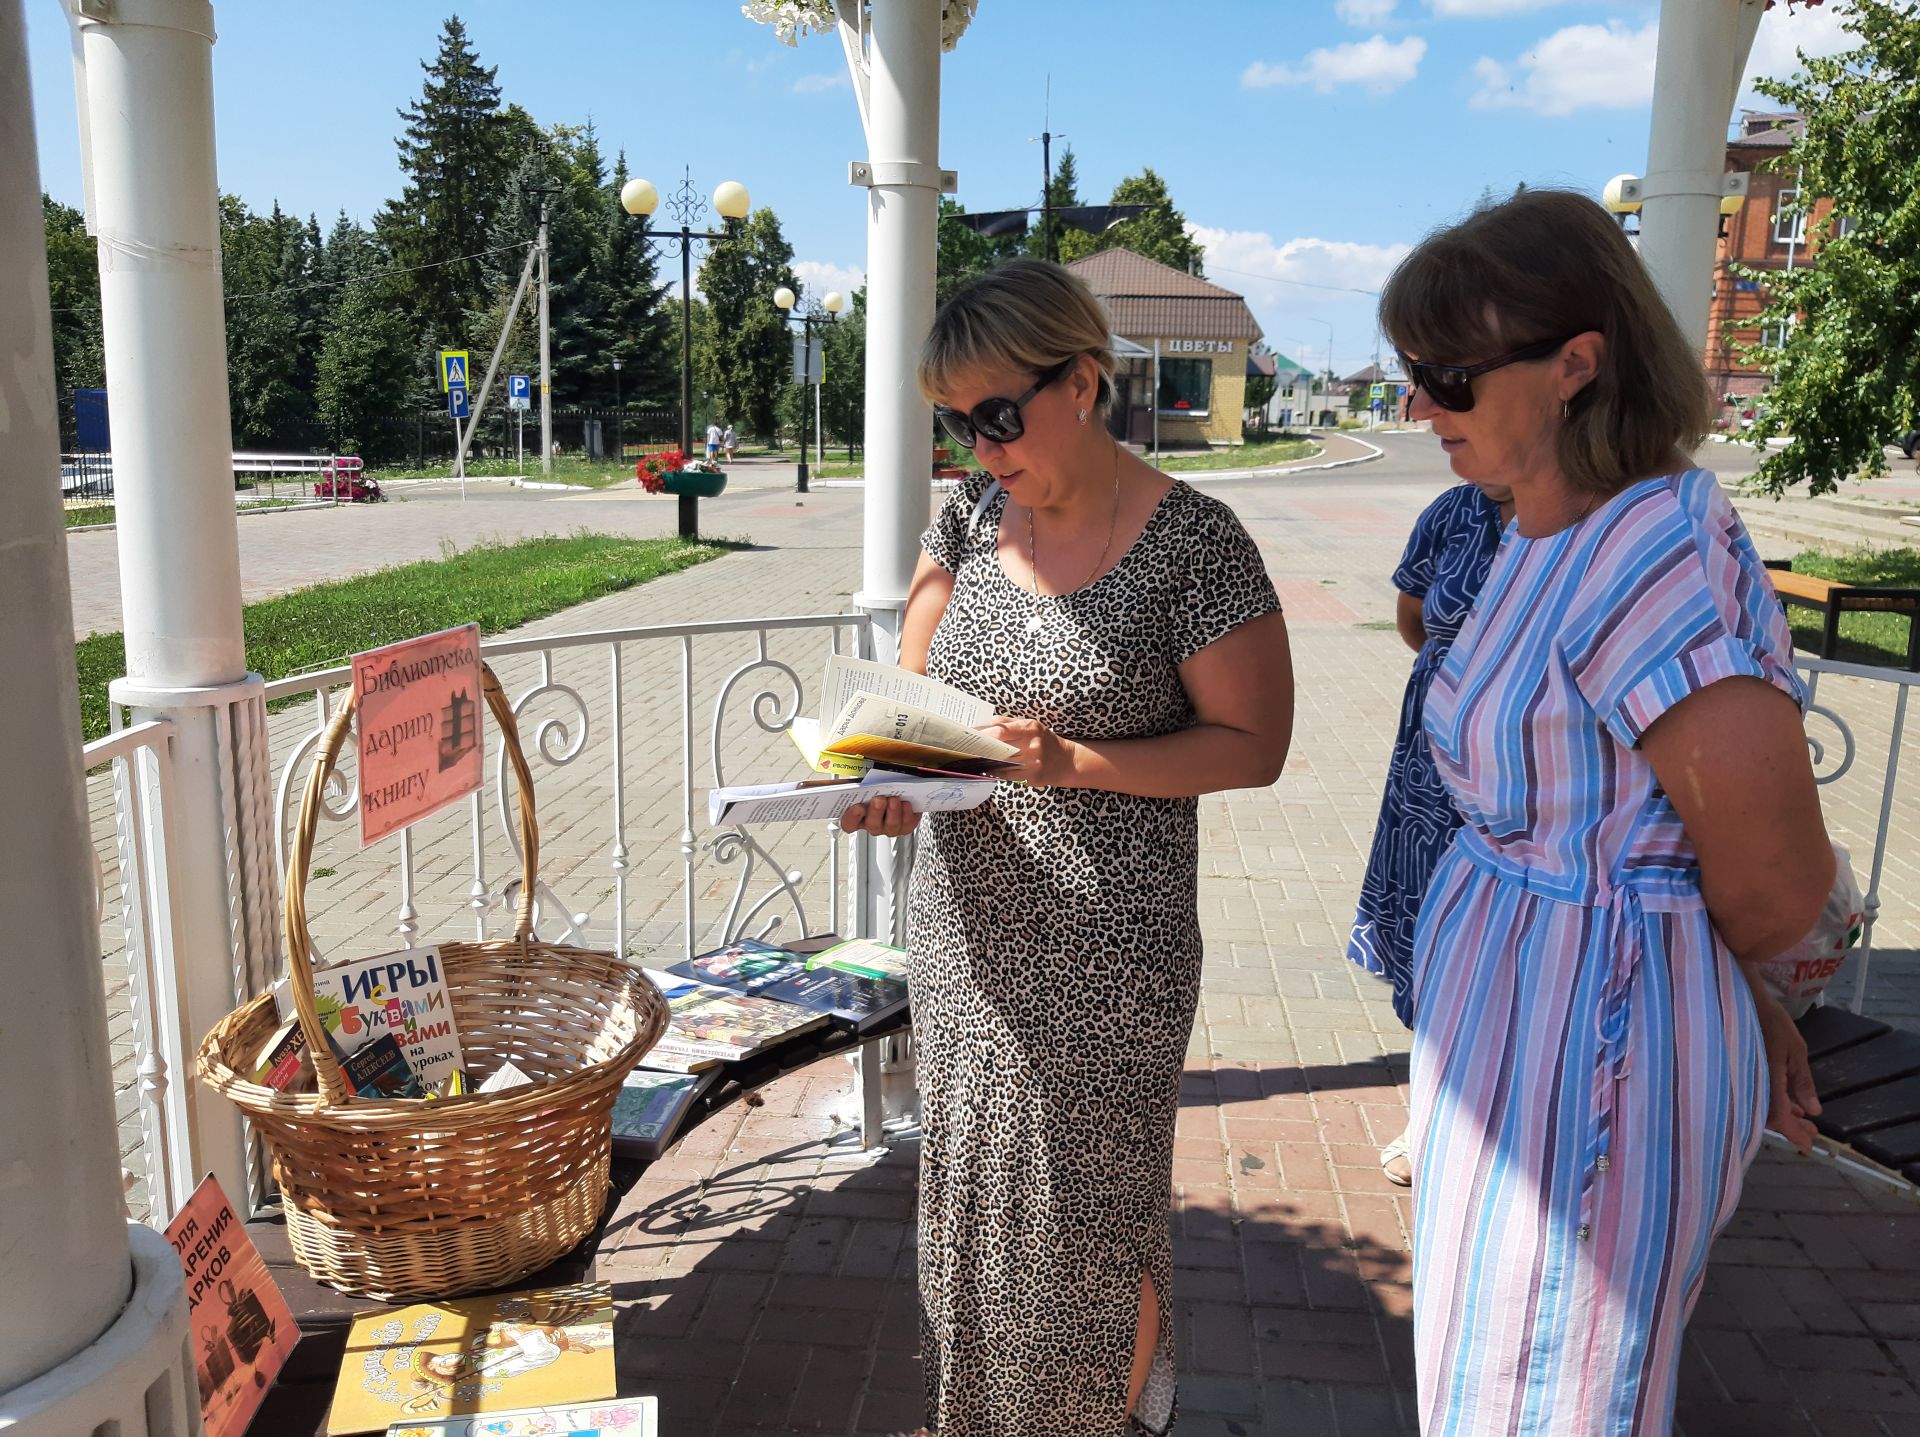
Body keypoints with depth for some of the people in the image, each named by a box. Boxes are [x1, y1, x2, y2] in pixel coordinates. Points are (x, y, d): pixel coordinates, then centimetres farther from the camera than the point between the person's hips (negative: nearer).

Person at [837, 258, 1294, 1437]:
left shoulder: (1193, 542, -14)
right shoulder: (970, 518, 3)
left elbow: (1254, 744, -11)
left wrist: (1080, 763, -24)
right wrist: (890, 780, -14)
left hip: (1108, 949, -5)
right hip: (965, 929, 5)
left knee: (1093, 1215, 9)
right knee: (970, 1188, 18)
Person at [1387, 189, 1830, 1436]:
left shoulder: (1654, 562, -26)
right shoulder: (1551, 538, 4)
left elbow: (1780, 887, -21)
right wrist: (1738, 1003, 13)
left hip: (1583, 1053, -9)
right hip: (1518, 1034, 9)